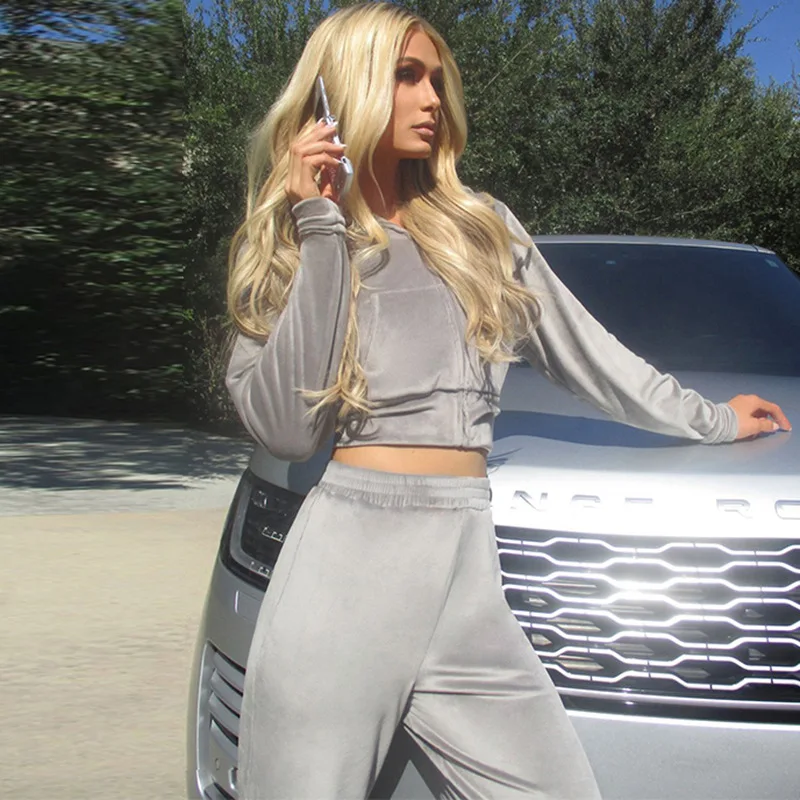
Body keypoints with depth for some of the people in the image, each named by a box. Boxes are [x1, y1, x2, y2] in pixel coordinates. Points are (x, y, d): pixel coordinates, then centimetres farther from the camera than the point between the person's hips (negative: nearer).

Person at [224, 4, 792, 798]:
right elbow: (286, 427, -8)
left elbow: (585, 349, 25)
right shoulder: (283, 251, 6)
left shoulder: (482, 228, 14)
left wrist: (710, 419, 34)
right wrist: (322, 234, -8)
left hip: (466, 567, 3)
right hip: (344, 556, -3)